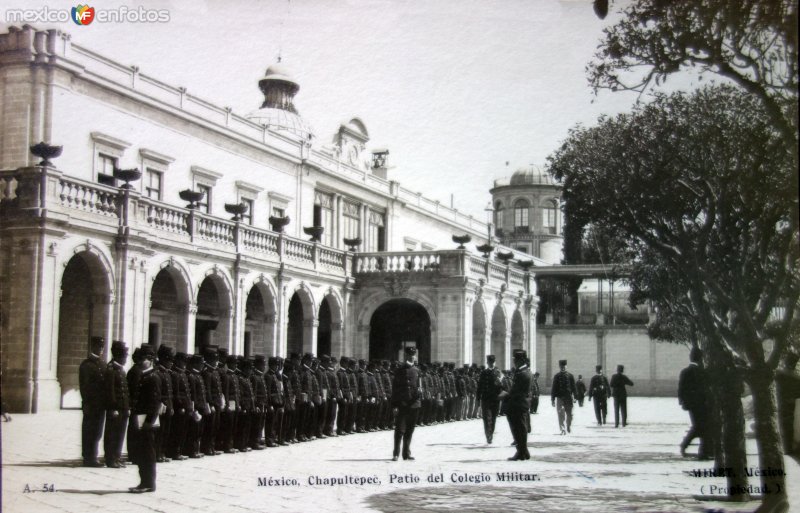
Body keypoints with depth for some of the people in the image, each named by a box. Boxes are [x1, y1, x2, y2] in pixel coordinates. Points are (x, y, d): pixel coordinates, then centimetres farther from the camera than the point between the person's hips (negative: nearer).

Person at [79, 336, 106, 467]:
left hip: (100, 405, 7)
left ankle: (91, 458, 17)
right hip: (91, 405, -7)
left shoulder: (101, 364, 16)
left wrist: (105, 402, 11)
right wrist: (86, 403, -16)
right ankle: (89, 458, 1)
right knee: (90, 432, -3)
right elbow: (84, 386, -11)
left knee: (96, 432, 11)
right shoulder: (86, 364, -7)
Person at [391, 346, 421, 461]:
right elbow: (394, 389, -2)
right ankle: (396, 453, -2)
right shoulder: (400, 370, 0)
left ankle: (406, 453, 15)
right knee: (400, 429, -6)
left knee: (410, 430, 8)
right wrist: (394, 406, -8)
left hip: (414, 404, 4)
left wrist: (419, 391, -5)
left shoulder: (416, 371, 12)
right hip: (402, 403, -4)